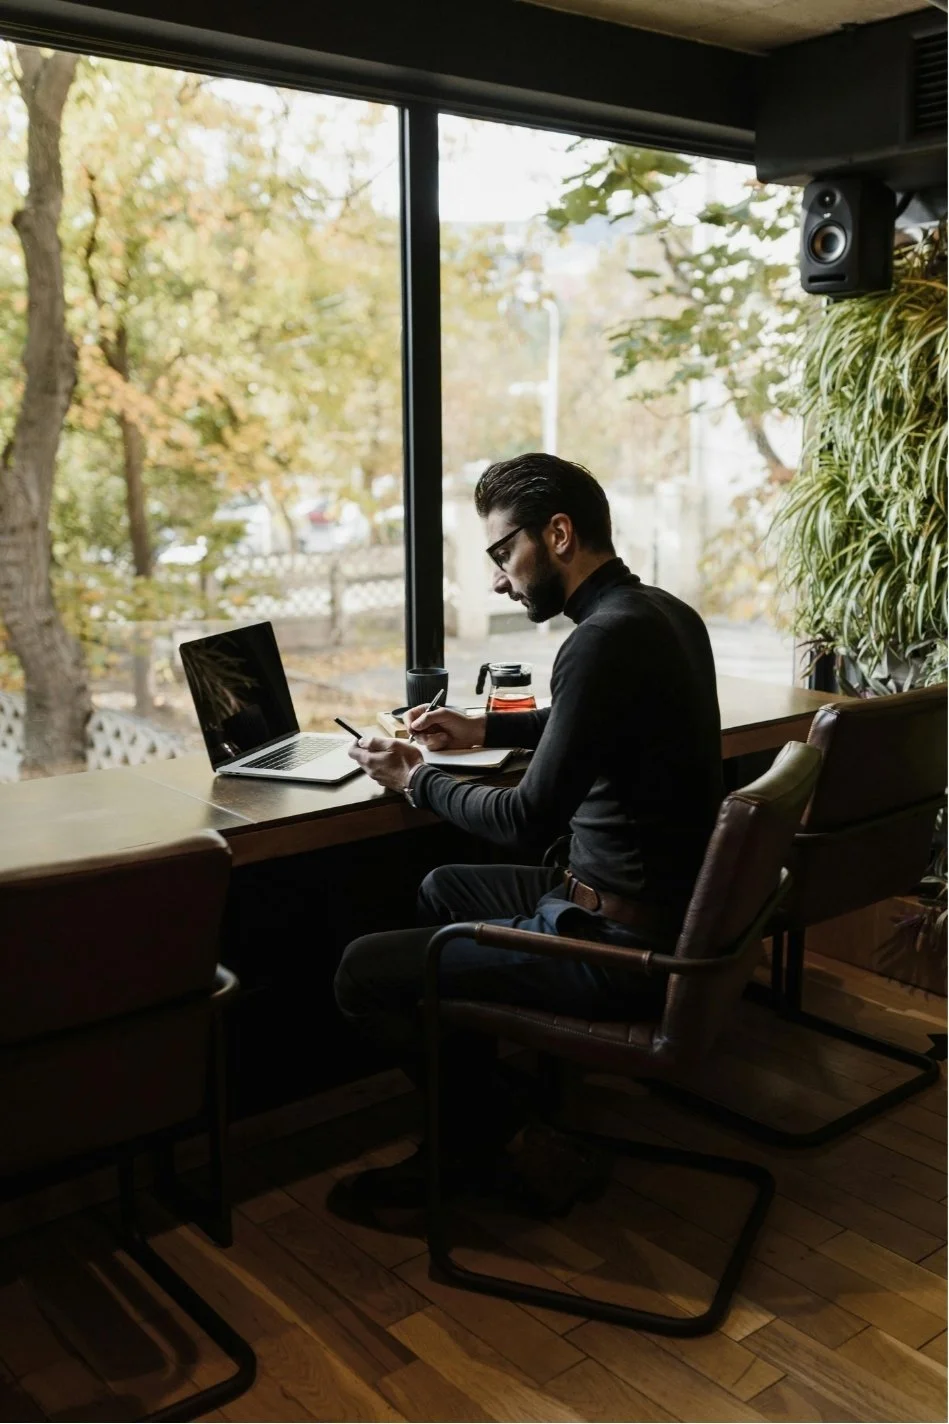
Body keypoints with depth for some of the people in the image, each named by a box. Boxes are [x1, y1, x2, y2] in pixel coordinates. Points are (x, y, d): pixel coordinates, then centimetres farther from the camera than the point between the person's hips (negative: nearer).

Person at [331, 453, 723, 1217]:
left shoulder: (605, 642, -24)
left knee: (363, 971, -5)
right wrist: (486, 731, 20)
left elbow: (527, 823, -21)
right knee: (444, 889, 26)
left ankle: (486, 1125, 18)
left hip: (620, 946, -10)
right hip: (665, 908, 10)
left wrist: (416, 778, -5)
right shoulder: (664, 613, 5)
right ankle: (472, 1117, 27)